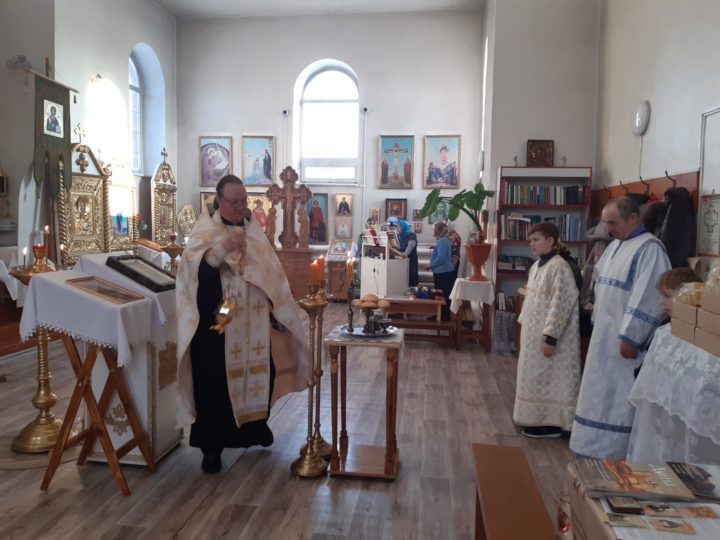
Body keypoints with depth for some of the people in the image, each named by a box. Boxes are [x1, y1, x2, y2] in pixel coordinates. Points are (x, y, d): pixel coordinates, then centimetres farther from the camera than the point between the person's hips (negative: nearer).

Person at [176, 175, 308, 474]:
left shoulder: (253, 229, 10)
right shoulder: (205, 230, -6)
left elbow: (271, 272, 14)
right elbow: (194, 266, -22)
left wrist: (277, 308, 11)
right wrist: (221, 247, -37)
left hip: (253, 322, 5)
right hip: (217, 323, -5)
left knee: (258, 373, 13)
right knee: (216, 381, -1)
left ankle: (256, 424, 36)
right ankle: (212, 445, 12)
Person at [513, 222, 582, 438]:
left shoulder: (559, 267, -19)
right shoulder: (537, 265, 10)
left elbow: (560, 305, -22)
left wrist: (551, 337, -22)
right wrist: (523, 324, 18)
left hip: (548, 335, -9)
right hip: (534, 332, 9)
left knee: (549, 378, 1)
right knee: (536, 376, 16)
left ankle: (551, 423, 12)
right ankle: (540, 418, 28)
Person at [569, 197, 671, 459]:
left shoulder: (649, 249, -16)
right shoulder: (615, 245, 12)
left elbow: (646, 298, -22)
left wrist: (629, 337, -22)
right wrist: (597, 322, 16)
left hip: (625, 337, -9)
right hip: (605, 333, 9)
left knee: (621, 397, 0)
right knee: (603, 392, 16)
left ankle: (616, 453, 12)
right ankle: (600, 446, 29)